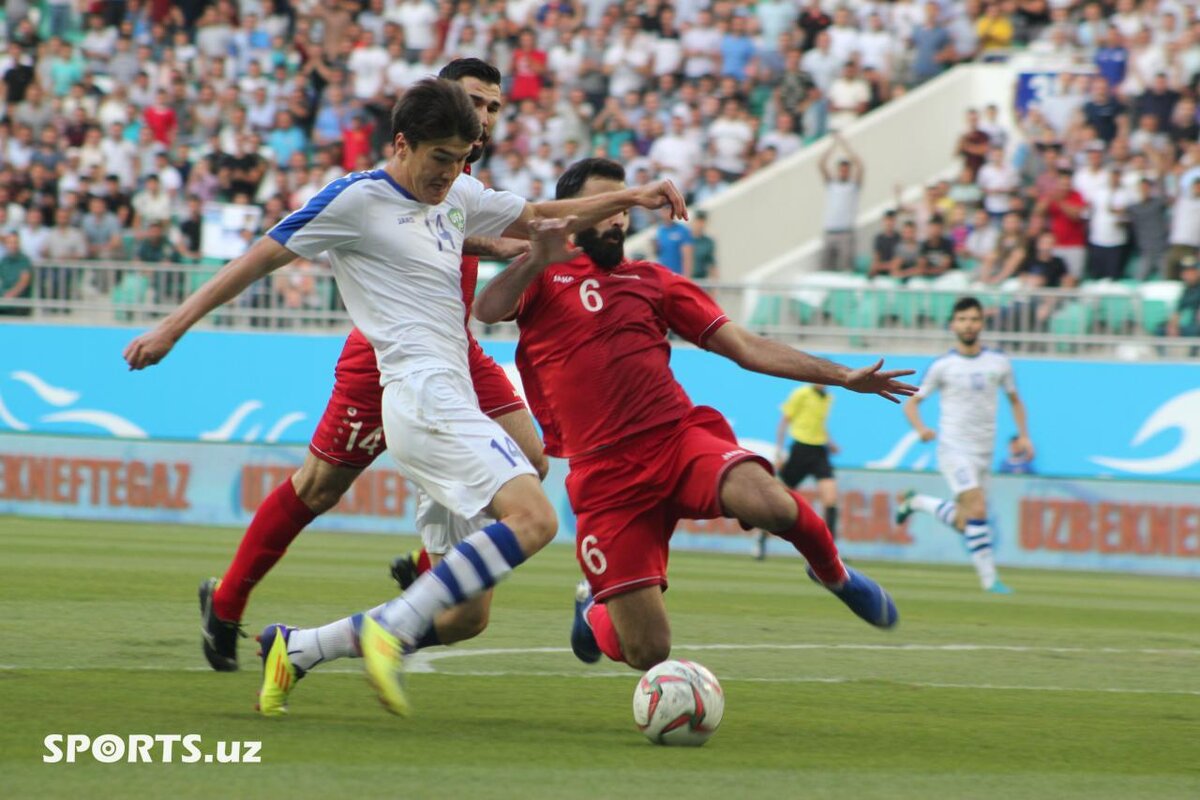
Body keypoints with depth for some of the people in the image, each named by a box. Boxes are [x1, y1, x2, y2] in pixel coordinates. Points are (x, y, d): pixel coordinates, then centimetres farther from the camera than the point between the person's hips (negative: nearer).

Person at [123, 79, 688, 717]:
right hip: (424, 395, -9)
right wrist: (174, 326, 0)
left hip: (450, 402, 9)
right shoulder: (357, 199, -2)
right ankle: (391, 629, -31)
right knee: (532, 517, -29)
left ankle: (295, 650, 11)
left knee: (461, 614, 5)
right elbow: (261, 257, 2)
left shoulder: (457, 196, 20)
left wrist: (628, 198, 20)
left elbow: (537, 219, 32)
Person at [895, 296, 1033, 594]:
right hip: (954, 449, -5)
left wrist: (1024, 435, 5)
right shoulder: (943, 366, -4)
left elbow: (1014, 400, 19)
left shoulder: (999, 363, 5)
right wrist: (921, 429, -18)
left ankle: (915, 502, 33)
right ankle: (989, 578, -12)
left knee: (963, 524, 8)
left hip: (984, 453, 5)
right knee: (977, 510, -19)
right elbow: (912, 402, 2)